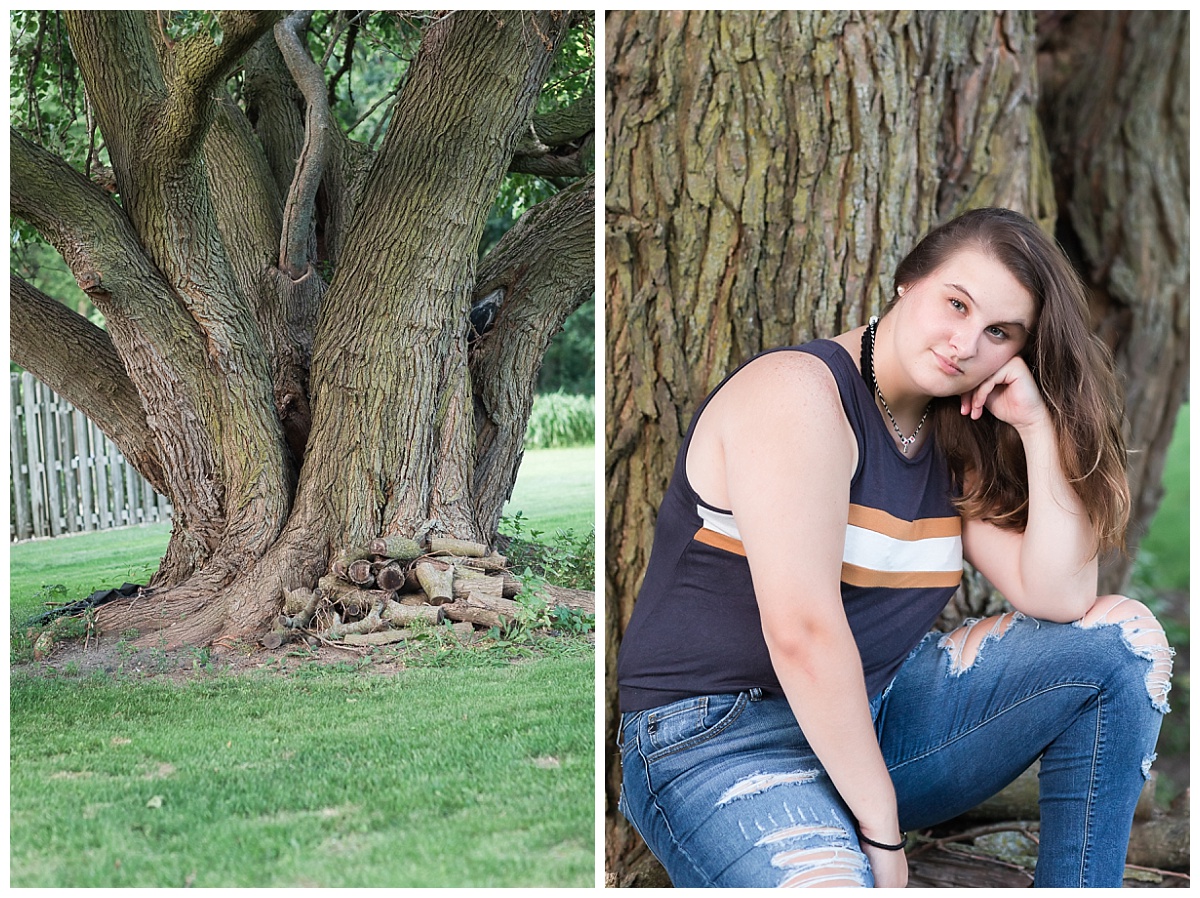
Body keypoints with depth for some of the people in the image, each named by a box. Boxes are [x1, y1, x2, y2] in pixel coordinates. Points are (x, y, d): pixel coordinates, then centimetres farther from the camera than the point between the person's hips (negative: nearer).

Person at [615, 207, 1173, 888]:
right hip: (721, 739, -8)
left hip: (870, 714, 9)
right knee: (830, 880, -41)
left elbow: (1061, 597, 0)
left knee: (1124, 635, 0)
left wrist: (1038, 424, -6)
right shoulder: (798, 391, -15)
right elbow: (802, 629, -25)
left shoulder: (957, 442, 10)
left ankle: (1076, 888, 8)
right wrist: (882, 831, -21)